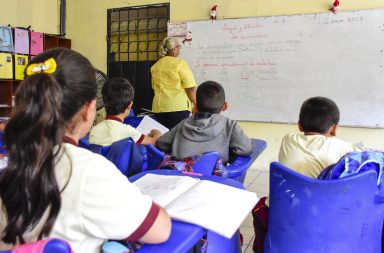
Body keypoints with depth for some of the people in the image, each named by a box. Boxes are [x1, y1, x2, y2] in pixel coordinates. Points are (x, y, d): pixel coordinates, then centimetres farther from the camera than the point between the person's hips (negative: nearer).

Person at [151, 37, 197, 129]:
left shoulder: (155, 66, 9)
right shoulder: (179, 63, -8)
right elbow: (190, 87, -11)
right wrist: (196, 104, -1)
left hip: (159, 107, 6)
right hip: (178, 107, -5)